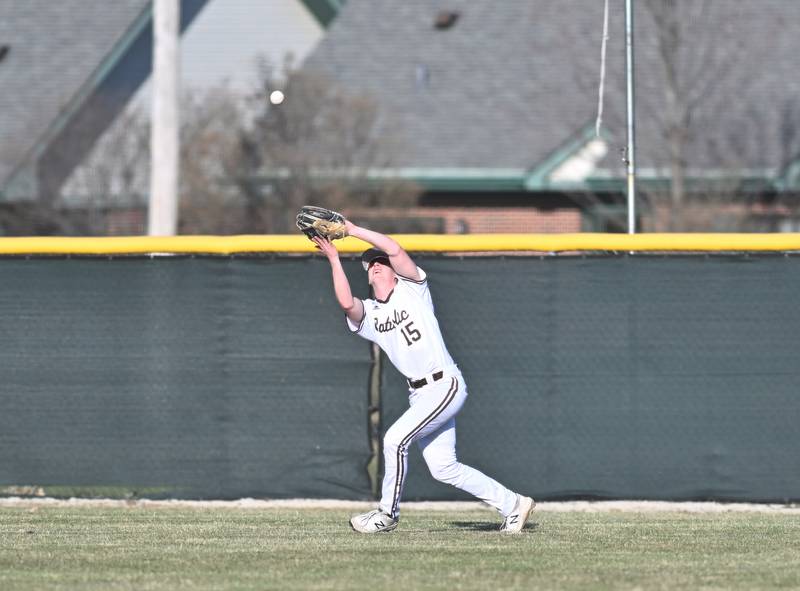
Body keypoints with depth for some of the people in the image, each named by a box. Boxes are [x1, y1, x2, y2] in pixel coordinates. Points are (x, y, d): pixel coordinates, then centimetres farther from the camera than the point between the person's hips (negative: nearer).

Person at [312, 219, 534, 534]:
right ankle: (512, 504, 14)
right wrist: (334, 259, -9)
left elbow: (395, 250, -14)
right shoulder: (366, 315, 12)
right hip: (419, 395, 7)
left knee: (395, 439, -18)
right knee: (443, 468, 3)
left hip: (445, 386, -7)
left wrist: (354, 230, -11)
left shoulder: (412, 289, 2)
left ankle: (387, 513, -2)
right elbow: (346, 302, -12)